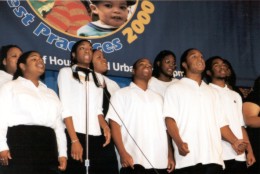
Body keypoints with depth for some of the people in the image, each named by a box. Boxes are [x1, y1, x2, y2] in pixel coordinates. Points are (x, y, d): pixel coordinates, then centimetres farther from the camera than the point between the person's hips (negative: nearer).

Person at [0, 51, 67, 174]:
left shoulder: (51, 93, 28)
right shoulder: (10, 87, 13)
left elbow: (58, 124, 20)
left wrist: (62, 153, 10)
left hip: (47, 147, 5)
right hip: (20, 143, -4)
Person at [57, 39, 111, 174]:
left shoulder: (98, 77, 22)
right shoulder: (66, 72, 6)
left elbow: (98, 109, 17)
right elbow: (65, 108, -4)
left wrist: (105, 126, -5)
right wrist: (74, 140, -14)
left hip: (96, 136, 4)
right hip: (75, 134, -4)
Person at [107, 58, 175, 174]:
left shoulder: (158, 98, 24)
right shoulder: (121, 94, 8)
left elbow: (164, 129, 20)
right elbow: (115, 125, -2)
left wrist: (169, 156, 10)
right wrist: (123, 153, -14)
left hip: (160, 162, 5)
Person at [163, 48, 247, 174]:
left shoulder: (211, 91, 25)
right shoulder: (175, 89, 9)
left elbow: (220, 122, 22)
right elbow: (170, 119, -3)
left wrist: (234, 141, 4)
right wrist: (179, 143, -20)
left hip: (214, 157, 4)